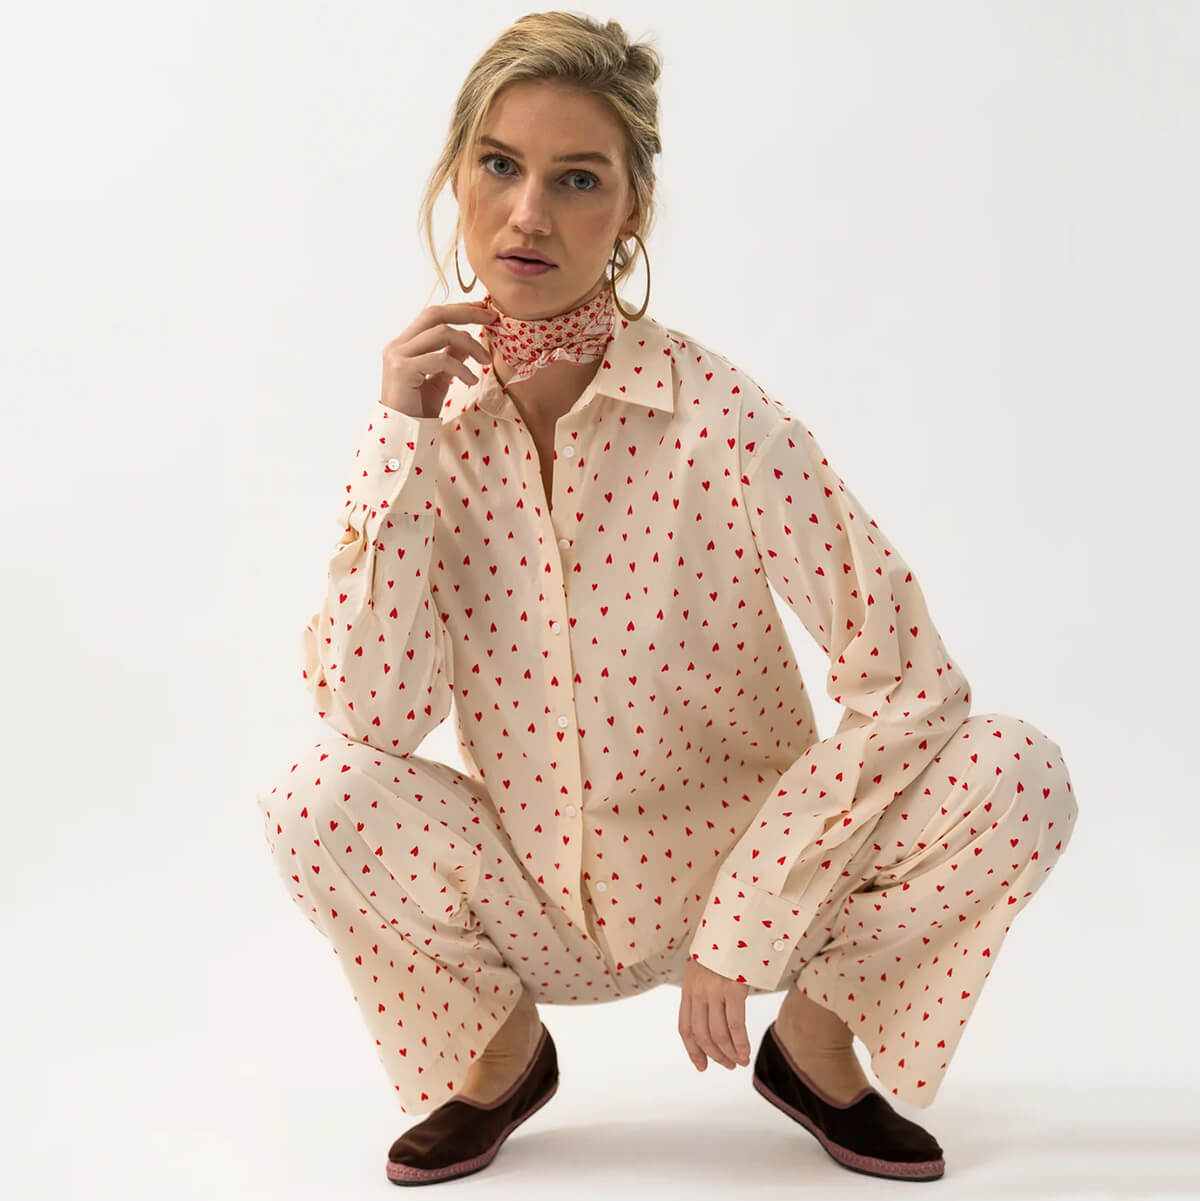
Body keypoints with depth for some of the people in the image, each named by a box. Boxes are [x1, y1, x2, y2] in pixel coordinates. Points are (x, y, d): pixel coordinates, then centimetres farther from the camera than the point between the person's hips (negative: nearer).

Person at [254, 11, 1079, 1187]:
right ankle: (499, 1045, 5)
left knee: (1020, 771, -24)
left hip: (734, 859, -2)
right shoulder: (428, 423, -8)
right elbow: (370, 717, -16)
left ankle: (815, 1029, 4)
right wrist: (400, 445, -21)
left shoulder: (717, 416, -20)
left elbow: (907, 678, -23)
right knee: (313, 802, -25)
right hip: (532, 904, 2)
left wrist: (738, 934, -23)